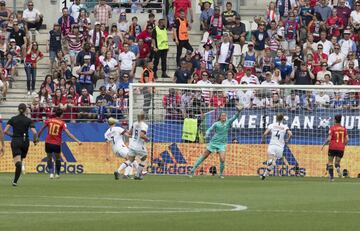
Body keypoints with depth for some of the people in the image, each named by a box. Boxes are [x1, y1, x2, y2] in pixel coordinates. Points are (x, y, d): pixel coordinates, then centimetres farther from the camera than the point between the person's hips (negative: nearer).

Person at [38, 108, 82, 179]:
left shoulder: (49, 121, 2)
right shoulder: (62, 123, -6)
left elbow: (41, 130, 12)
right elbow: (68, 133, -14)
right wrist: (77, 141, -16)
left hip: (48, 143, 1)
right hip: (57, 144, -1)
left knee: (49, 158, 16)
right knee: (58, 159, 21)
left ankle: (51, 173, -1)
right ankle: (57, 174, 24)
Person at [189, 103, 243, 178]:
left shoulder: (228, 123, 0)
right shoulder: (216, 124, -3)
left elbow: (234, 117, -11)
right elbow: (209, 130, -3)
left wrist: (238, 111, -29)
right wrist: (207, 135, -24)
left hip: (222, 144, 0)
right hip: (213, 142, 0)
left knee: (222, 160, -16)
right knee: (204, 156, 6)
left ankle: (221, 174, 5)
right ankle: (193, 169, 16)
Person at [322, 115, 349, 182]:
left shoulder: (332, 128, -6)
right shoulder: (344, 128, 5)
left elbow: (329, 139, -12)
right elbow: (347, 139, 2)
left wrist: (324, 145, 2)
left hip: (333, 147, -3)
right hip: (341, 148, 3)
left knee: (330, 162, 10)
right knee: (337, 162, 13)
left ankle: (331, 176, 1)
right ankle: (338, 167, -24)